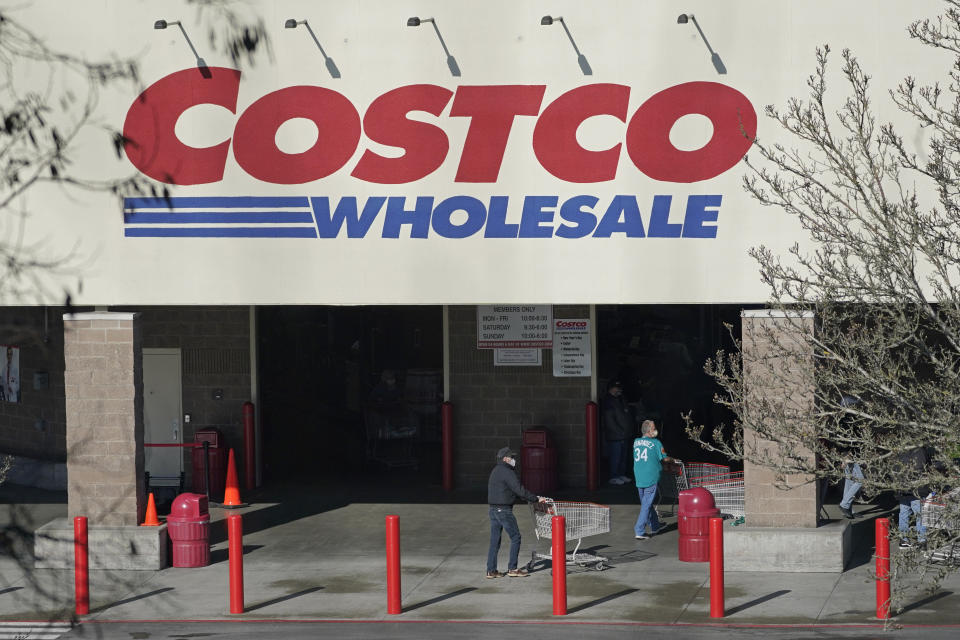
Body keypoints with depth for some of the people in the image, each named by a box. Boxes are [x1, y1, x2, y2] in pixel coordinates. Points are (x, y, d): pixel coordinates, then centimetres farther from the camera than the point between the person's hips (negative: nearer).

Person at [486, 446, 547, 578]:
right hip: (504, 510, -9)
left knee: (494, 540, 9)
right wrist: (536, 499, -10)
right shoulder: (507, 472, -14)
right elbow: (520, 490, -18)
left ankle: (491, 570, 9)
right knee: (515, 537, 0)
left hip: (493, 509, 9)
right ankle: (512, 569, 0)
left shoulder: (495, 471, 16)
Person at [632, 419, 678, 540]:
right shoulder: (656, 443, -8)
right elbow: (664, 458, 1)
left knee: (646, 504, 18)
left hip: (639, 479, 5)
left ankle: (655, 526, 32)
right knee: (646, 505, -2)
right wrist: (674, 460, 21)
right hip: (651, 479, -5)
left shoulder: (636, 442, 6)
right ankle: (639, 531, -7)